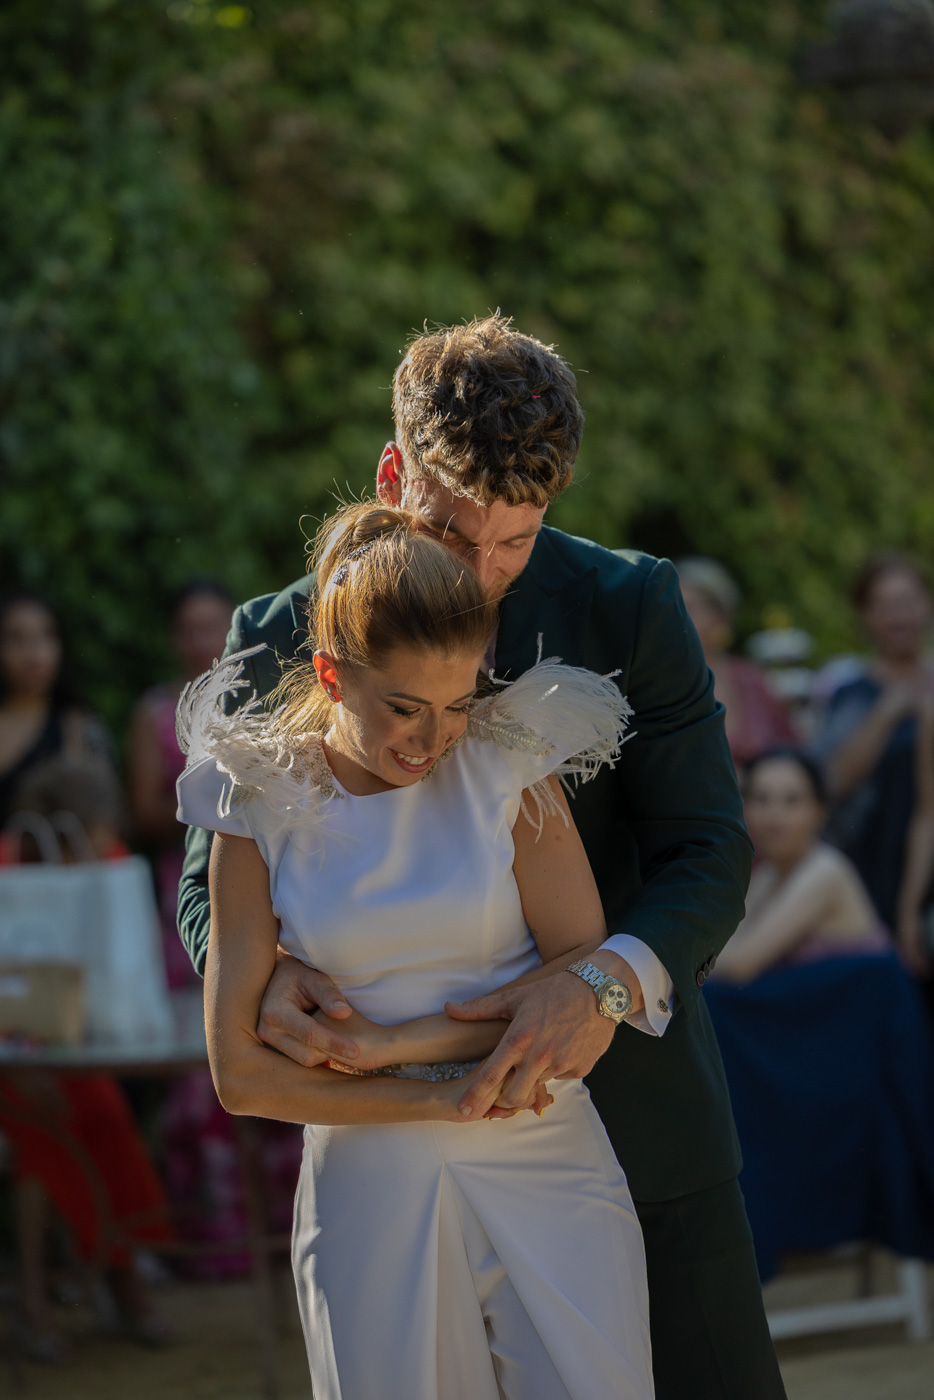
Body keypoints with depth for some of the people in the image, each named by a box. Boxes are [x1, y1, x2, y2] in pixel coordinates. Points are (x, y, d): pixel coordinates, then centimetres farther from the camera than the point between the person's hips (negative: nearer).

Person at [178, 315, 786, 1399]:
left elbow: (708, 857, -8)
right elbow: (214, 875, 4)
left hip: (631, 1107, 0)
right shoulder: (283, 640, -3)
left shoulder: (629, 606, -6)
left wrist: (608, 983, -29)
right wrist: (258, 972, -21)